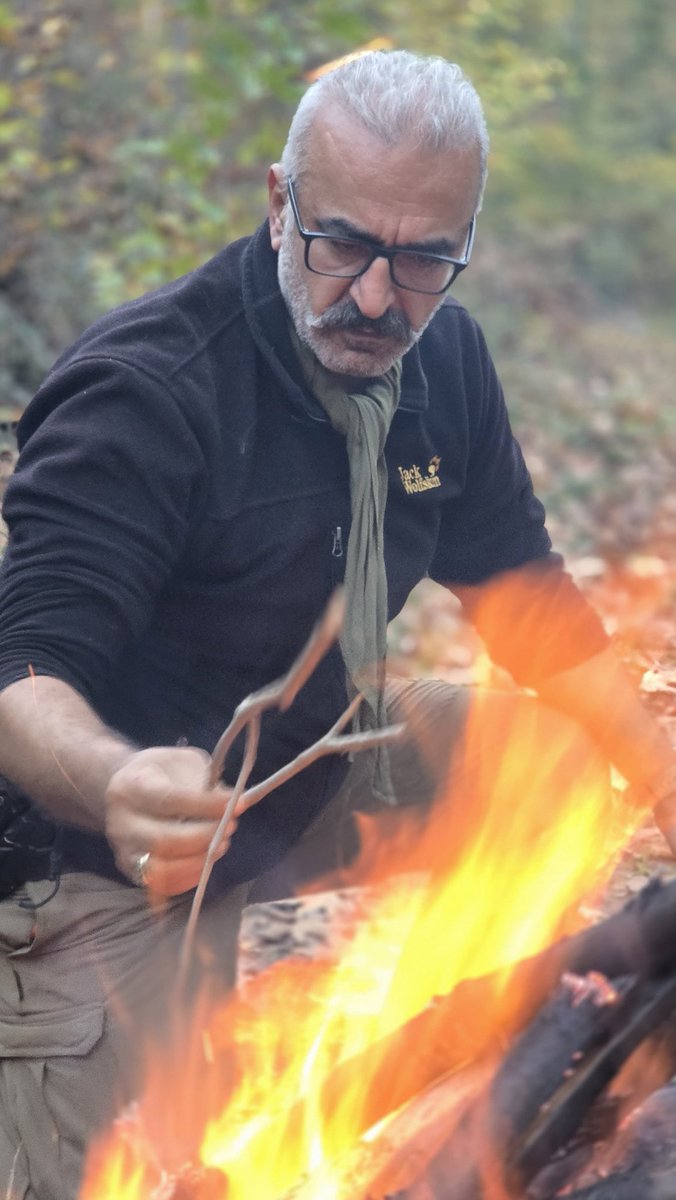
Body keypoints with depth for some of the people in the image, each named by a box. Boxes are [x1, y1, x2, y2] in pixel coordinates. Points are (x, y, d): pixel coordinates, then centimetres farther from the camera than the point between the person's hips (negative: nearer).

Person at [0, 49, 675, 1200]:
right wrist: (119, 783, -57)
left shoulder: (441, 357, -4)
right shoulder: (144, 391, -28)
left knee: (552, 751, -1)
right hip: (113, 848, -7)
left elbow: (522, 588, 7)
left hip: (308, 757, 8)